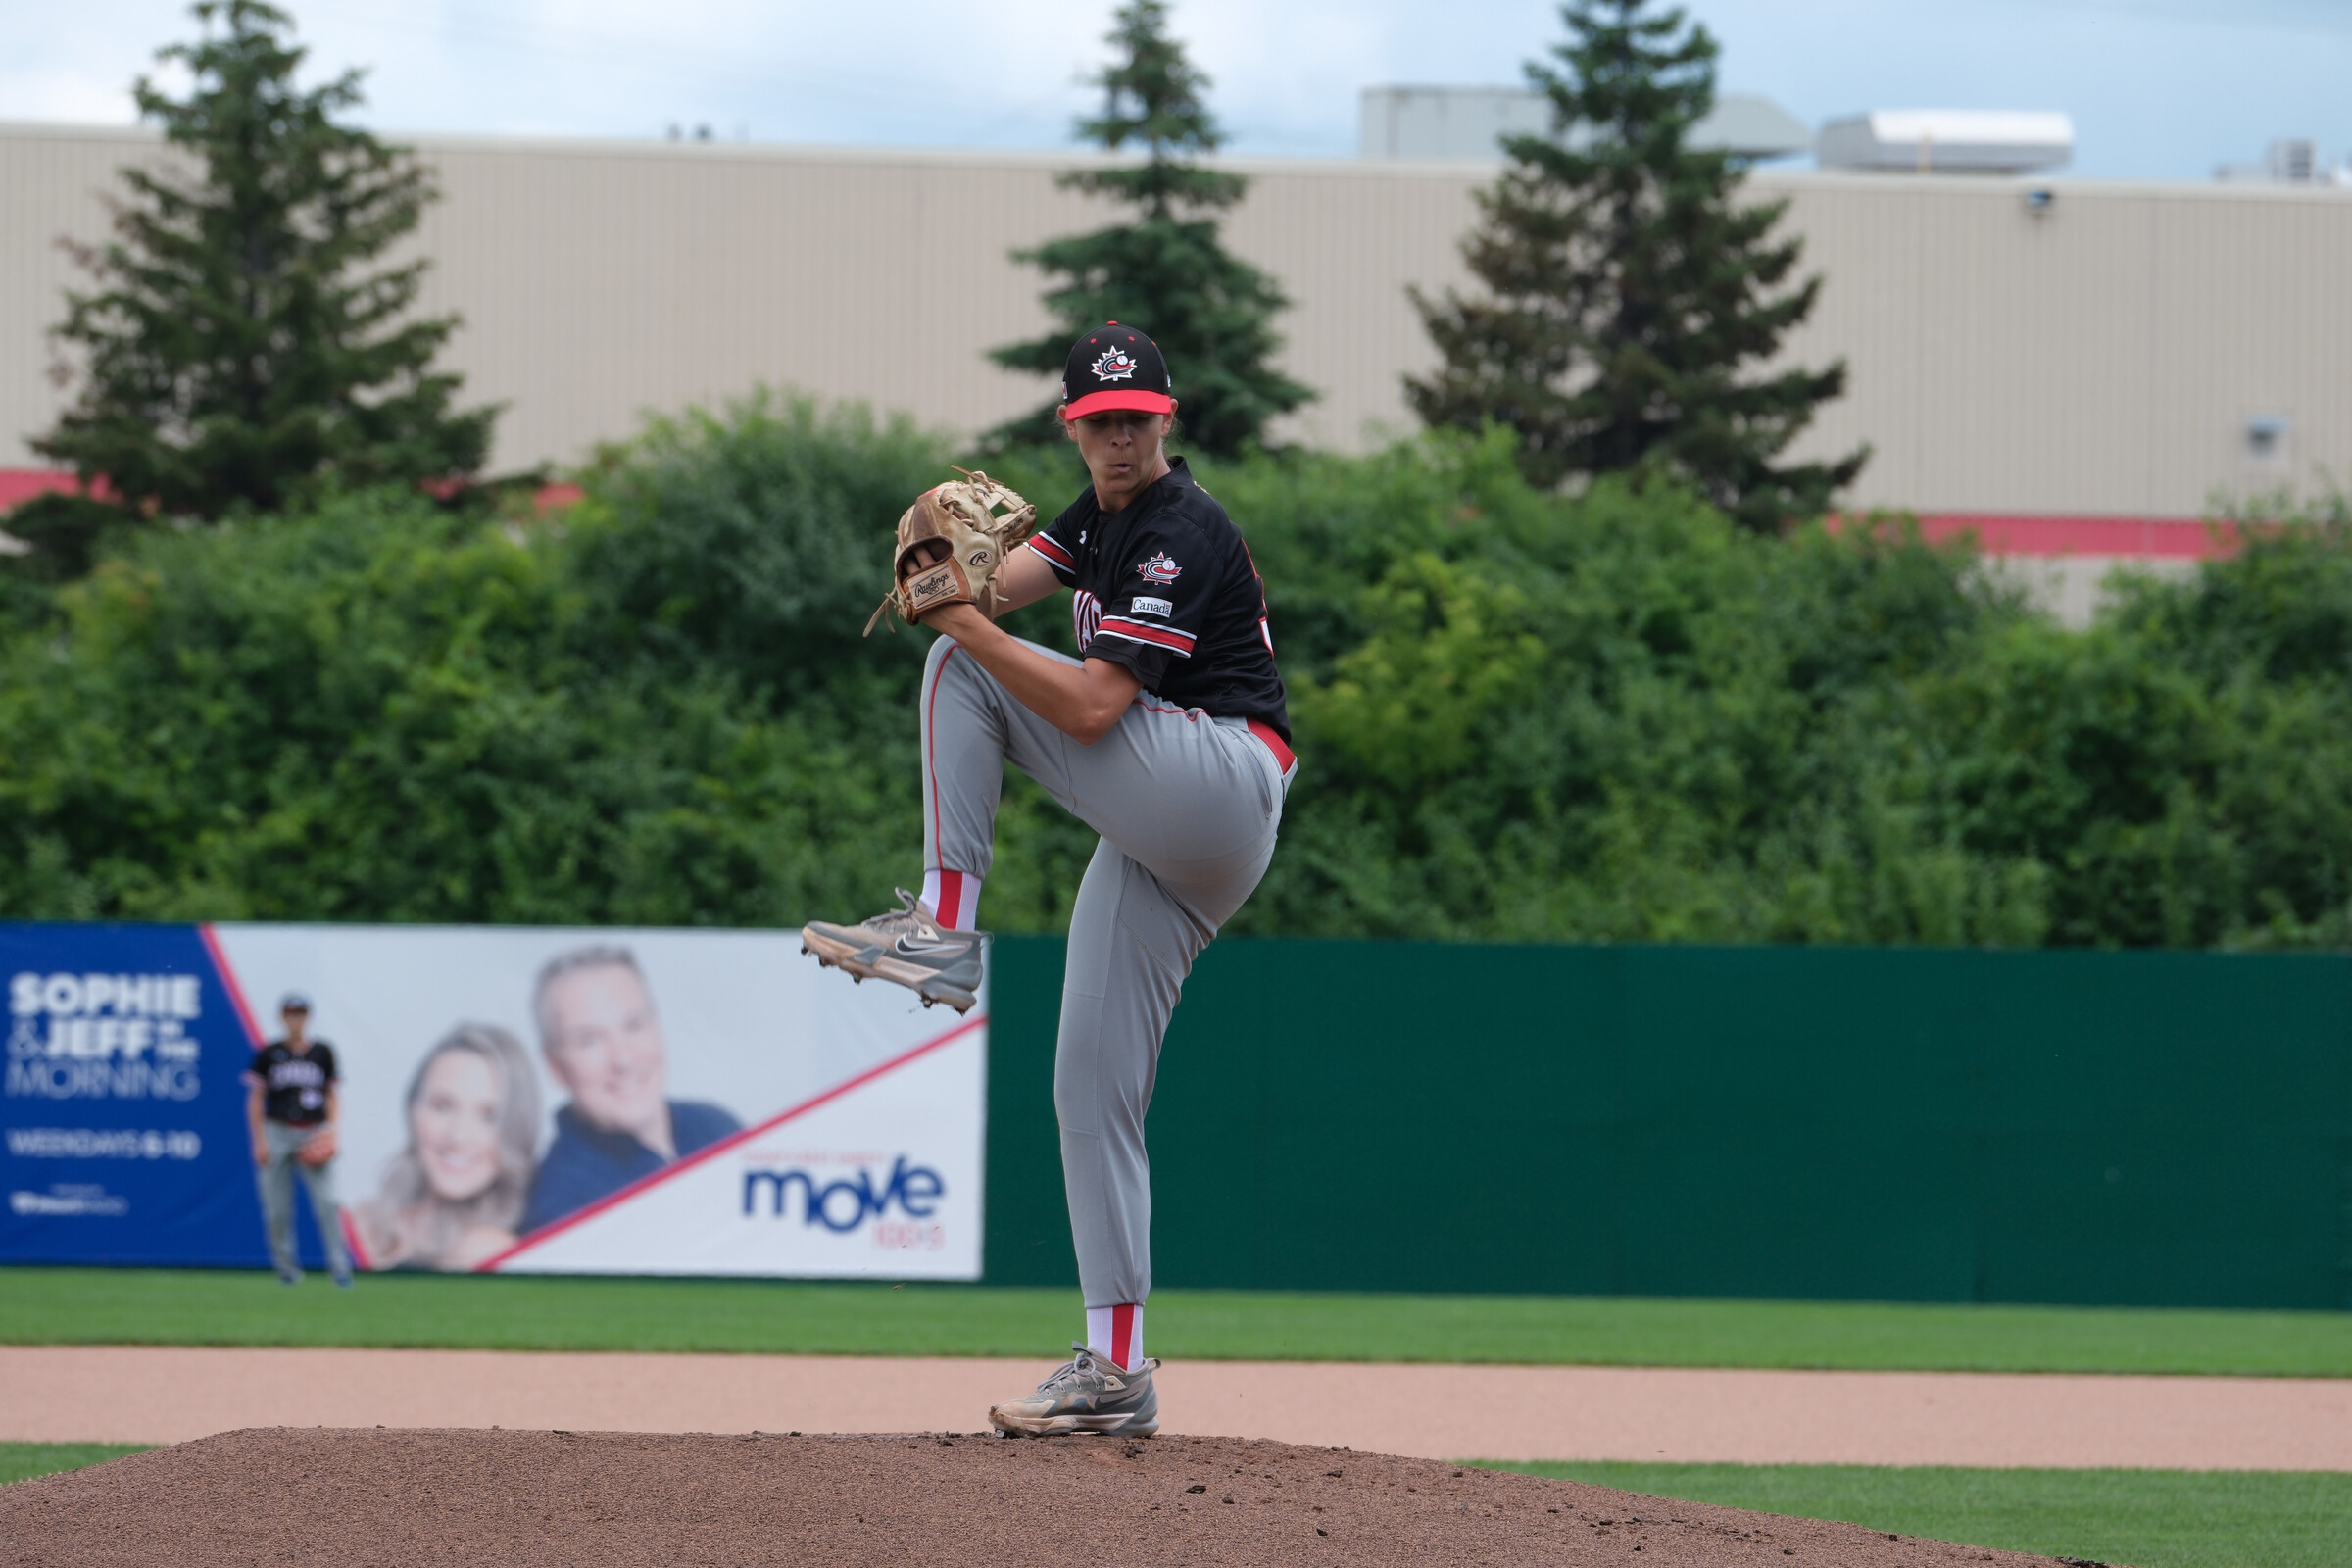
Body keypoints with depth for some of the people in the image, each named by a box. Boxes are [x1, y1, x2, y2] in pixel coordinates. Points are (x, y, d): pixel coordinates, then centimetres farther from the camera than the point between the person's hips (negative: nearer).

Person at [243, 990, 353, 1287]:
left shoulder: (322, 1052, 9)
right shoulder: (269, 1054, 5)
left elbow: (334, 1095, 13)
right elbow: (255, 1098, 6)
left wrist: (332, 1129, -3)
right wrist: (259, 1141, -2)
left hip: (314, 1135, 0)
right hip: (278, 1133, 0)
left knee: (326, 1202, -13)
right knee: (278, 1209, -3)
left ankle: (339, 1265, -12)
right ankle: (285, 1265, 12)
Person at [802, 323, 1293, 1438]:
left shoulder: (1181, 534, -13)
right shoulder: (1107, 513, 17)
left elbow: (1092, 707, -22)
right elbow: (1005, 584, 3)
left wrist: (958, 620, -23)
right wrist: (947, 563, -19)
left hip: (1218, 788, -9)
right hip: (1160, 843, 9)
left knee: (962, 667, -12)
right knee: (1092, 1092, 4)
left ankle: (944, 920, -16)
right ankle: (1116, 1375, 4)